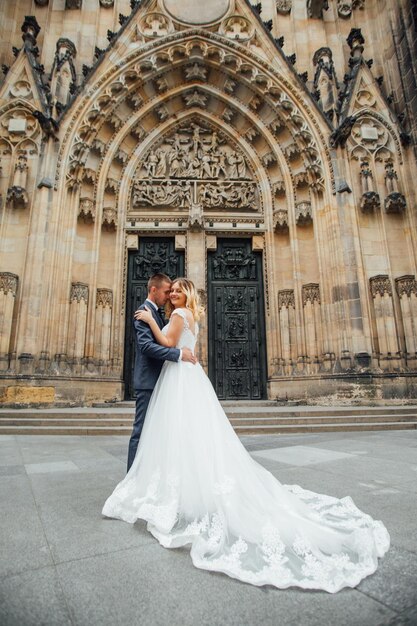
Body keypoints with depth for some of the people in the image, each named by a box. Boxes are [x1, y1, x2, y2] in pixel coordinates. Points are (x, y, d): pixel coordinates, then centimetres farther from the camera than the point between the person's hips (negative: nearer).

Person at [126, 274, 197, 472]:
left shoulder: (157, 313, 17)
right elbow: (147, 346, -25)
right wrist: (179, 354, -26)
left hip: (157, 381, 10)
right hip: (148, 381, -10)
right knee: (142, 430, -3)